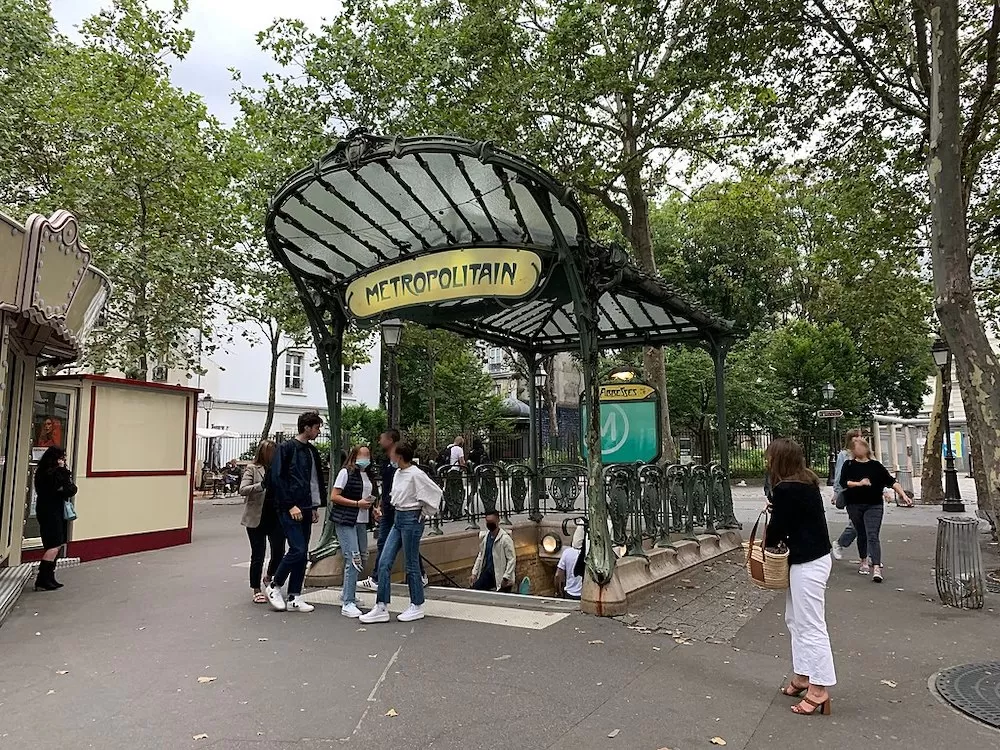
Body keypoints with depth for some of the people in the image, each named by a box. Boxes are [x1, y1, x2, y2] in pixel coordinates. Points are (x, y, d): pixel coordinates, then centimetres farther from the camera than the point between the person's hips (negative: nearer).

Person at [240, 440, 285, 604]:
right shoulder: (252, 468, -3)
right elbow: (242, 489, -15)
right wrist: (261, 485, -29)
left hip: (276, 517, 4)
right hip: (257, 518, -4)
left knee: (279, 551, 2)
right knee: (258, 555, 4)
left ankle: (269, 576, 33)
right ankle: (256, 590, 19)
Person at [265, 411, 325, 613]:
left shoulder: (312, 451, 15)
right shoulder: (287, 448, -8)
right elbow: (276, 478, -13)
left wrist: (315, 507, 13)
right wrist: (290, 505, -15)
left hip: (306, 510, 7)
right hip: (290, 510, -7)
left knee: (302, 554, 7)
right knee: (297, 550, -12)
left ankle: (294, 598, 14)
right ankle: (274, 586, 9)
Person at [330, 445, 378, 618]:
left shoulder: (368, 475, 15)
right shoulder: (346, 472, -7)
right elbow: (334, 497, -12)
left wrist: (370, 504, 6)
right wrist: (357, 503, -16)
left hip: (361, 521, 8)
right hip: (345, 521, -8)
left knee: (362, 558, 13)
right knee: (353, 559, -14)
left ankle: (347, 596, 29)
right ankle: (348, 604, -9)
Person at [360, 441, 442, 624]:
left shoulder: (416, 474, -15)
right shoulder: (397, 473, 9)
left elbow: (436, 492, -16)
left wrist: (423, 512, -7)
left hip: (412, 520, -8)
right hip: (398, 519, 8)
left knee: (411, 564, 2)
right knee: (384, 562, 3)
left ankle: (417, 607, 18)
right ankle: (381, 608, 8)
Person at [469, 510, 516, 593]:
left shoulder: (505, 538, -14)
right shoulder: (484, 536, 6)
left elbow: (512, 559, -14)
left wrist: (506, 578, -20)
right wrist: (474, 573, 10)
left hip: (500, 575, -6)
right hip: (487, 572, 6)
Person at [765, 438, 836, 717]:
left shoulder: (785, 490, -21)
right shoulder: (806, 482, 8)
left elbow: (777, 526, -12)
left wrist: (767, 545, 7)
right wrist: (775, 508, 0)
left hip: (807, 563, -10)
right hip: (814, 557, 10)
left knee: (811, 626, -3)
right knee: (795, 620, 18)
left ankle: (819, 690, 5)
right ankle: (803, 677, 27)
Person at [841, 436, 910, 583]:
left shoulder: (876, 465, 3)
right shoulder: (849, 465, 4)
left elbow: (891, 481, 1)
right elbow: (843, 482, -6)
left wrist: (902, 494, -8)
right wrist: (859, 483, -20)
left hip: (874, 506, -1)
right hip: (855, 505, 2)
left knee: (872, 536, -11)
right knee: (861, 535, 13)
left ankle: (876, 568, -18)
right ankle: (864, 561, 30)